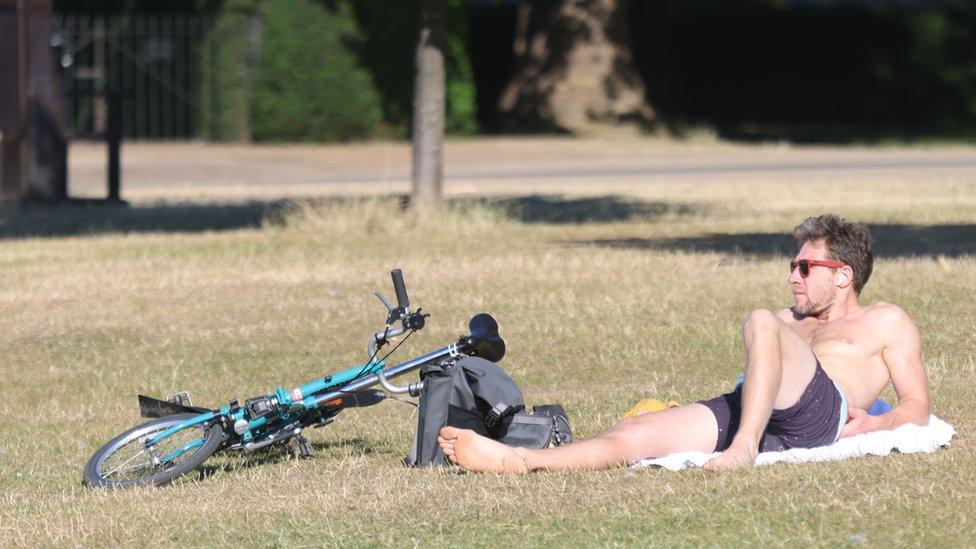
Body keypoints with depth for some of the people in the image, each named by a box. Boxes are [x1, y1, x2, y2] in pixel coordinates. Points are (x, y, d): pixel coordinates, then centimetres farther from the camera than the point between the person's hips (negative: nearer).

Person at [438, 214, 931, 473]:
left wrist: (870, 424, -7)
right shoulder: (790, 322, 41)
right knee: (632, 433, -19)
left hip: (820, 411, -5)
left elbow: (917, 407, 14)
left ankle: (744, 445, -40)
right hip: (747, 410, 5)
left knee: (761, 322, -31)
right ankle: (518, 461, -39)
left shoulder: (886, 322, 23)